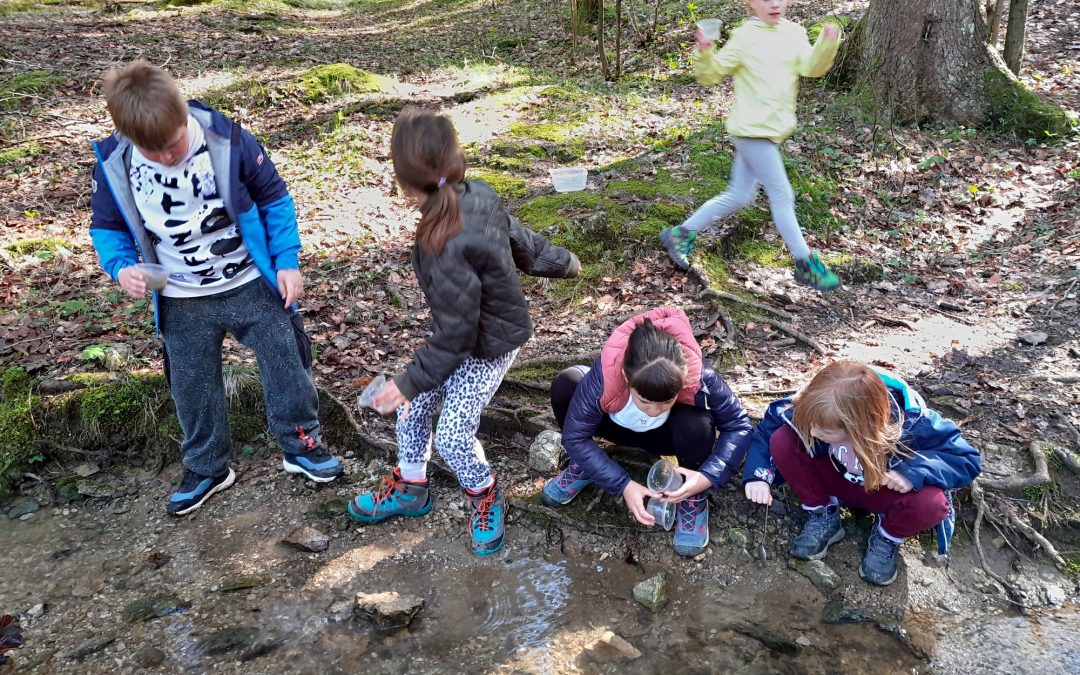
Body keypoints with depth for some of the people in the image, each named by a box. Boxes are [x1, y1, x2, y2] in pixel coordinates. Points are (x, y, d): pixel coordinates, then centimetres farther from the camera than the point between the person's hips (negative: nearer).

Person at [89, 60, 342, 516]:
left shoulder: (228, 141, -19)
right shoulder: (113, 164, -13)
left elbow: (274, 200, -6)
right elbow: (107, 226, 3)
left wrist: (286, 260, -10)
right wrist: (121, 267, -17)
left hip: (251, 285, -2)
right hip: (182, 303, 2)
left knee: (285, 365, 9)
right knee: (192, 387, 14)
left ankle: (301, 444, 32)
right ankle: (207, 468, 35)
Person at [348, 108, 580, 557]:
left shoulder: (447, 248, -39)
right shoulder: (478, 194, -16)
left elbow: (454, 334, -28)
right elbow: (523, 241, 1)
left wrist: (411, 380, -14)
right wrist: (564, 263, 21)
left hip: (486, 347, -9)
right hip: (468, 329, 9)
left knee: (453, 437, -4)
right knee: (412, 411, 17)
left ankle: (486, 499, 27)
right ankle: (410, 488, 39)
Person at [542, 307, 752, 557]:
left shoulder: (700, 378, -38)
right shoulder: (604, 376, -39)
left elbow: (738, 426, -23)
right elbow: (575, 436, -27)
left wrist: (708, 476, -37)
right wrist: (623, 485, -34)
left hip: (668, 434, 0)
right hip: (619, 426, 1)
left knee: (697, 426, -37)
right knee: (566, 384, -27)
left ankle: (693, 499, -5)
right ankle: (583, 467, 1)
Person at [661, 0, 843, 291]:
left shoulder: (794, 33, 9)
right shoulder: (745, 37, -8)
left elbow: (812, 67, -4)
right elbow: (712, 74, -7)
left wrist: (827, 43, -22)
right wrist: (705, 52, -26)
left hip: (768, 130, 8)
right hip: (752, 129, -7)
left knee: (738, 197, 13)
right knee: (782, 196, -2)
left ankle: (681, 234, 24)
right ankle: (805, 264, 9)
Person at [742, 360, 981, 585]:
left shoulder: (912, 423, -36)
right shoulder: (812, 409, -30)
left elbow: (966, 460, -25)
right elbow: (766, 430, -13)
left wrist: (916, 470, -43)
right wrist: (758, 475, -28)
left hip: (887, 491, -2)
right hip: (837, 479, 2)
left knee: (931, 504, -37)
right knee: (782, 441, -25)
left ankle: (888, 538, 0)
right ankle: (824, 516, -2)